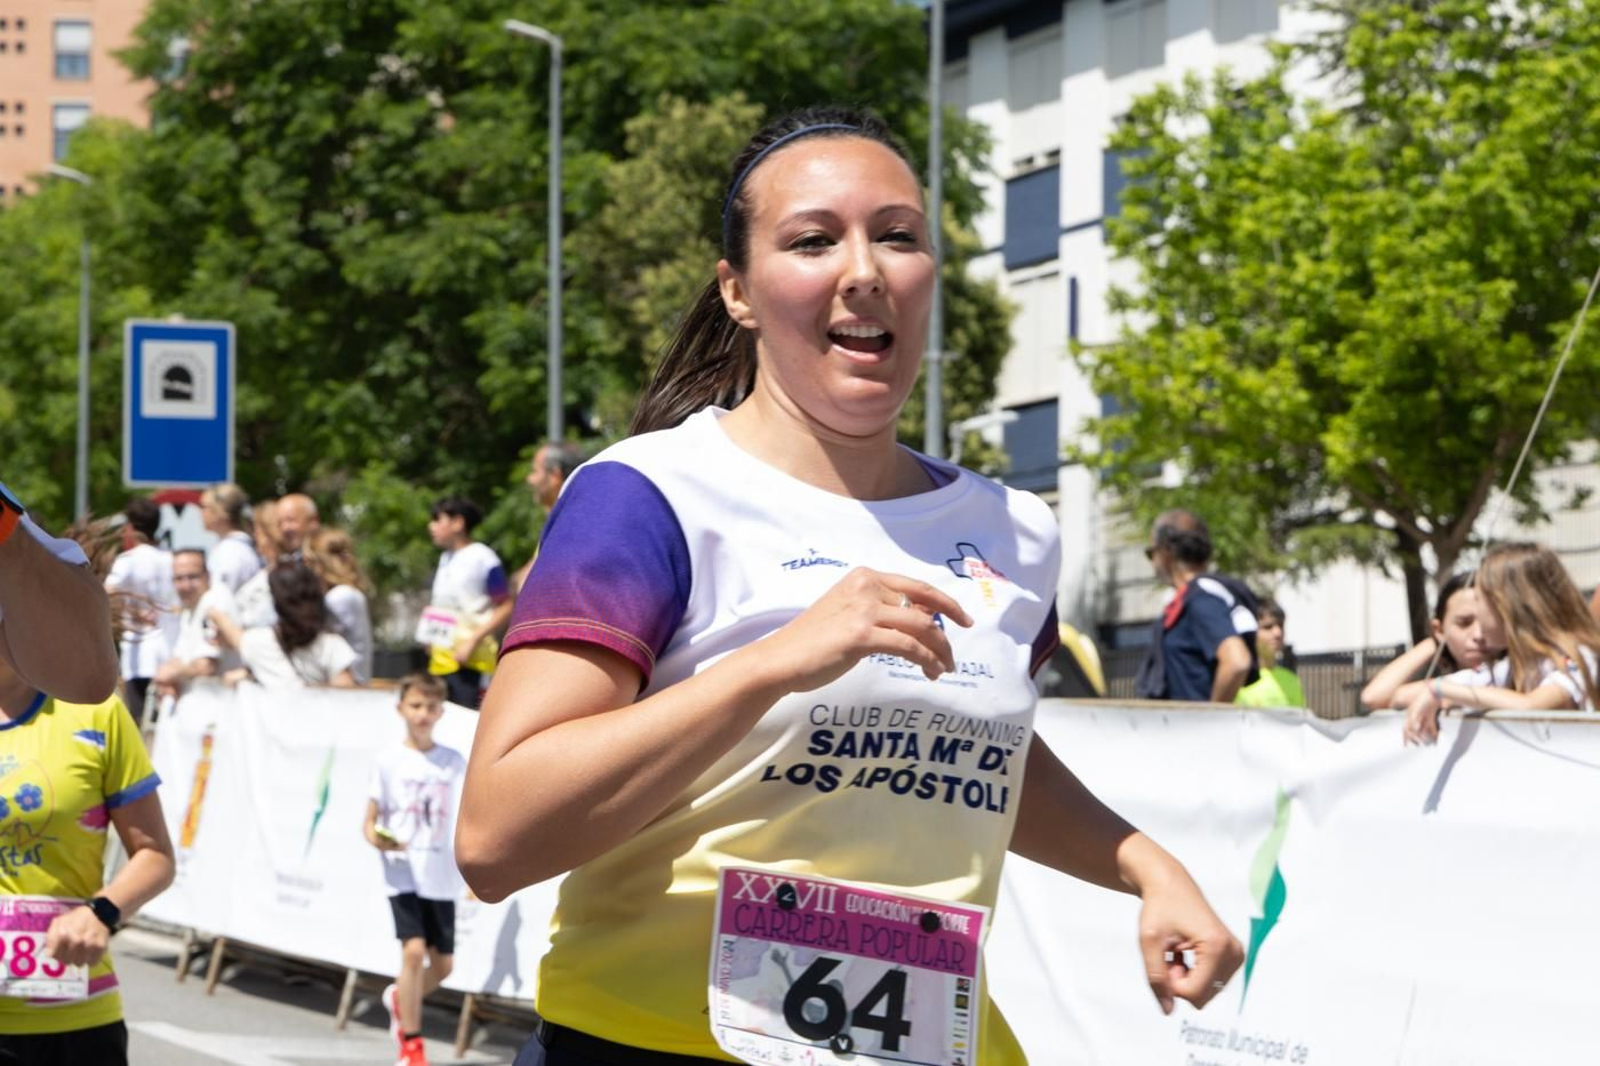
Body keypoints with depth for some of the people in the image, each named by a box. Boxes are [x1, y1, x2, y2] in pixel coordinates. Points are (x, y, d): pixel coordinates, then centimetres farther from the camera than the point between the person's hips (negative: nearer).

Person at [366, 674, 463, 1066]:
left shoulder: (454, 762, 7)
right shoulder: (390, 761, 0)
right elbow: (370, 819, 2)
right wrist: (377, 839, -19)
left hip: (442, 876, 3)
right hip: (404, 872, -3)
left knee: (443, 962, 6)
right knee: (414, 950, -17)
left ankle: (400, 999, 39)